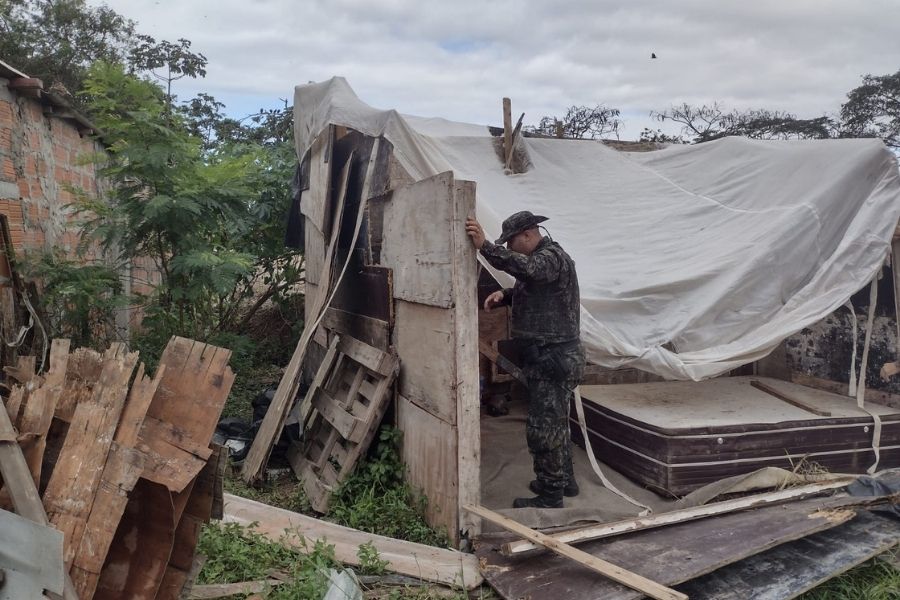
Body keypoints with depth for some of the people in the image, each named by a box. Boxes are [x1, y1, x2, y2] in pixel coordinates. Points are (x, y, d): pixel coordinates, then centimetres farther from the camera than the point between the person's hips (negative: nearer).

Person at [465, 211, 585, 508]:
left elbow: (525, 267, -37)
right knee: (557, 422, 20)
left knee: (543, 428, -4)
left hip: (554, 358, -11)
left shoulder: (552, 256, -16)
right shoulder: (538, 258, 17)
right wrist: (503, 295, 2)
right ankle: (564, 480, 35)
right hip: (548, 357, 11)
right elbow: (524, 289, 24)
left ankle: (550, 496, 7)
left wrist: (485, 246, -46)